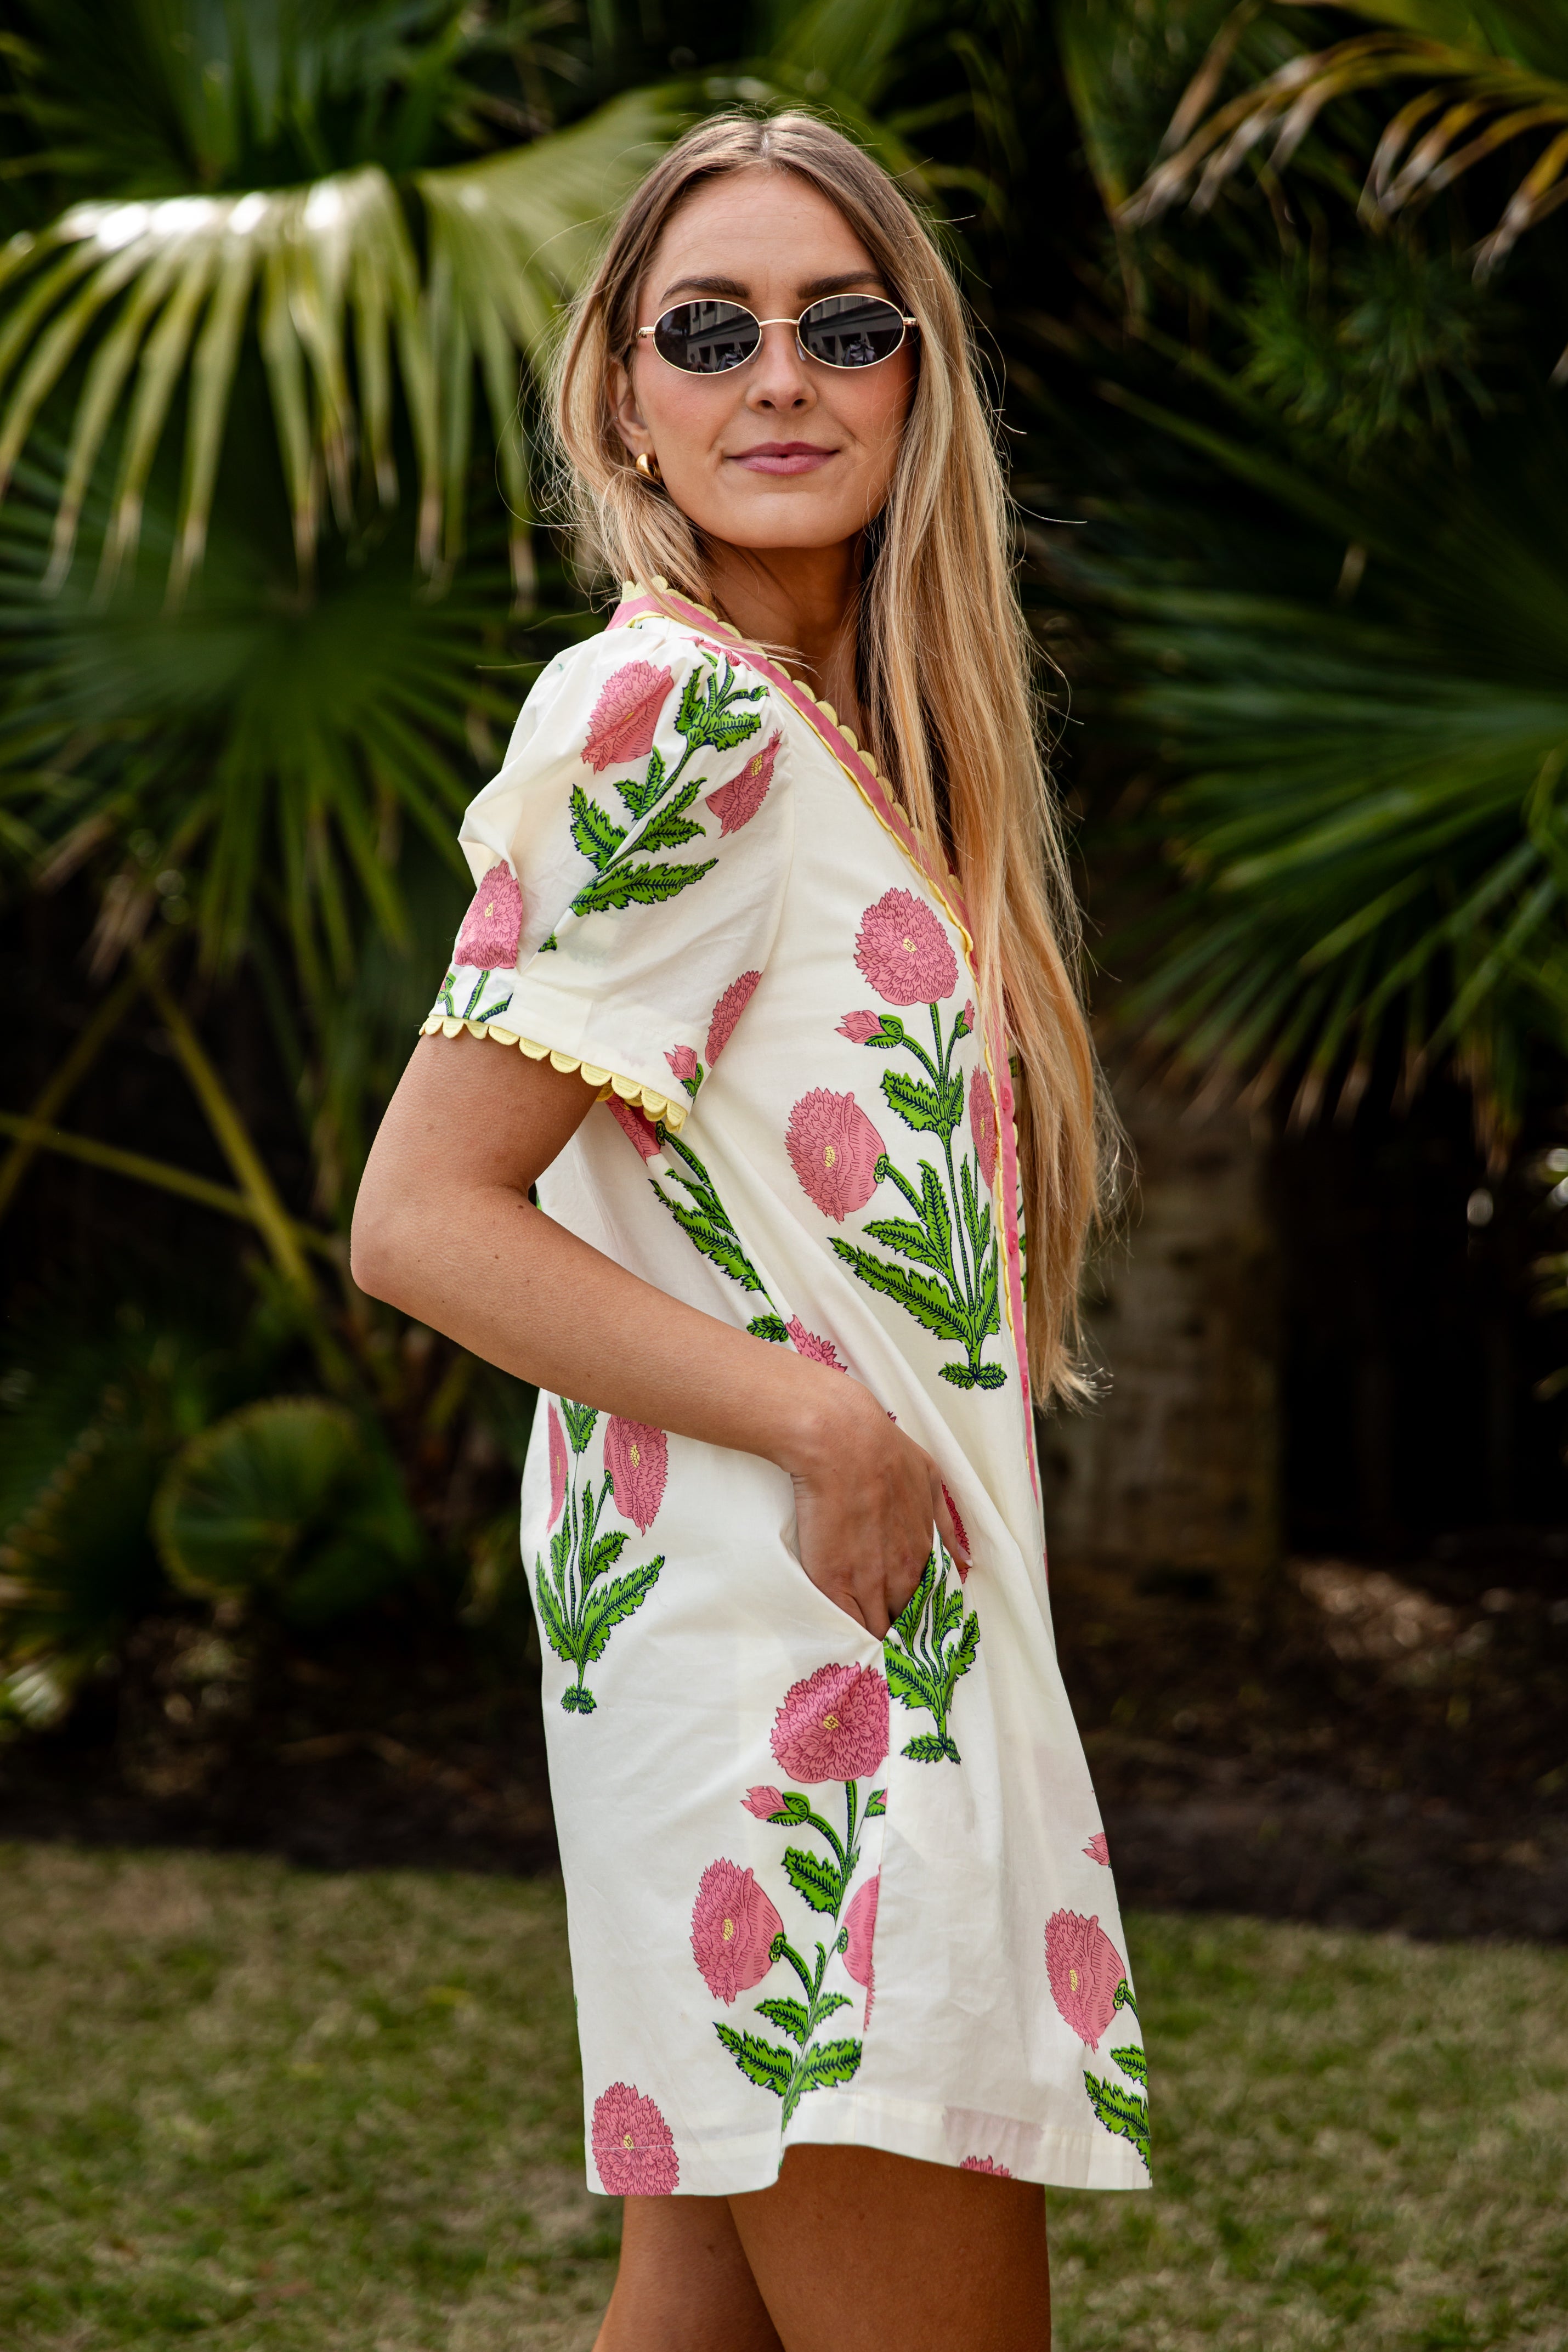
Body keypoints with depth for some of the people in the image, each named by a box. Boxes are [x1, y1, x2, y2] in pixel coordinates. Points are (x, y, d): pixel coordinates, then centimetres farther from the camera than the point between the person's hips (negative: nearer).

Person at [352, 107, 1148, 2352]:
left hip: (876, 1634, 9)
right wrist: (830, 1428, -17)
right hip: (788, 1643, -9)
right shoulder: (669, 715, -12)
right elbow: (422, 1220, -16)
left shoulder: (822, 725, 14)